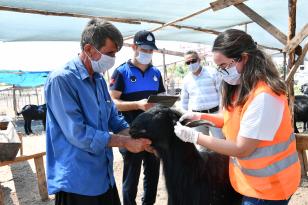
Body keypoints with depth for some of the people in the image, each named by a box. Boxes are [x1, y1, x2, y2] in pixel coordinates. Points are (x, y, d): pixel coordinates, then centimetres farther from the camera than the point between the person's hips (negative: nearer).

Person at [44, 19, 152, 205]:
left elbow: (114, 118, 12)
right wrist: (125, 142, -18)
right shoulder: (61, 80, -20)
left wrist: (139, 139, -4)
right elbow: (78, 134, -24)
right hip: (77, 181, -8)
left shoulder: (99, 80, 7)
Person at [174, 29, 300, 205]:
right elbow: (234, 120, 10)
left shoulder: (264, 96, -29)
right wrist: (200, 116, -3)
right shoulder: (240, 88, 1)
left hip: (269, 185, -8)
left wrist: (194, 137, -23)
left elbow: (241, 149, -26)